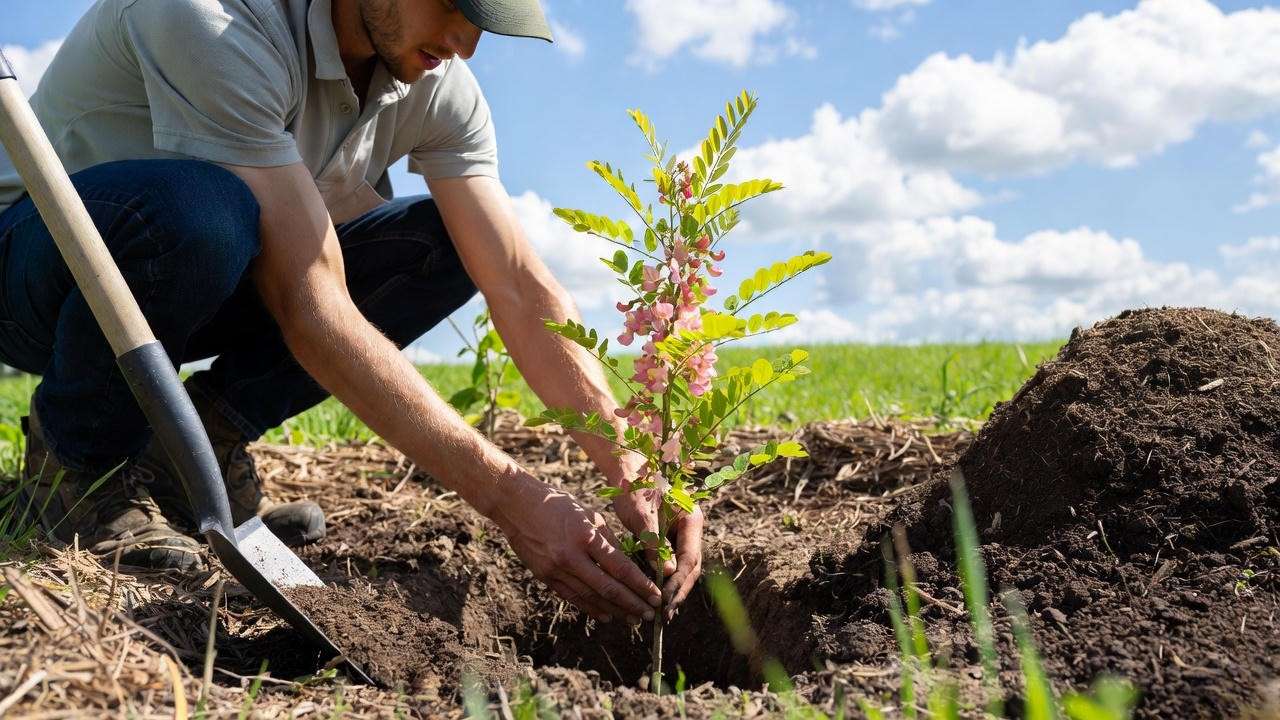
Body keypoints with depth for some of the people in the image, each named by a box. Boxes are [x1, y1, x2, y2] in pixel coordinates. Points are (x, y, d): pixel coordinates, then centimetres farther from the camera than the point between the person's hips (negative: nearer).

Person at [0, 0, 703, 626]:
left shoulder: (437, 86, -12)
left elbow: (521, 288, -16)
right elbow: (309, 307, -38)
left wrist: (636, 472, -29)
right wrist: (507, 495, -41)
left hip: (213, 279, 6)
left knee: (448, 243, -12)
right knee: (201, 208, -39)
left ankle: (206, 438, -5)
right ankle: (82, 452, -10)